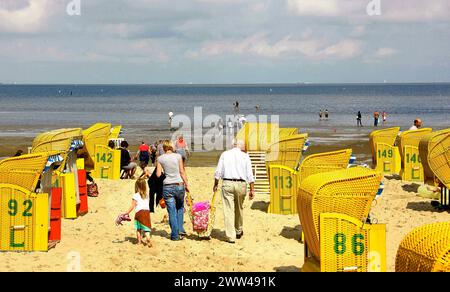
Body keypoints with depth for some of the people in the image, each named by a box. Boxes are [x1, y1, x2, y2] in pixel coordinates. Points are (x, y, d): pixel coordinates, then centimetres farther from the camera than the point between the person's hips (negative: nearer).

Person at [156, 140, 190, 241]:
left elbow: (158, 174, 0)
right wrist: (186, 184, 5)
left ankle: (175, 235, 4)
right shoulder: (178, 156, -1)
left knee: (172, 211, 4)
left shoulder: (160, 158, 0)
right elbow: (182, 172, -2)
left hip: (167, 186, 0)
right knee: (180, 208, 21)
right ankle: (180, 230, 12)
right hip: (179, 185, 0)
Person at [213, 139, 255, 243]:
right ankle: (238, 232, 35)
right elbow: (250, 175, -1)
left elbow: (218, 172, 4)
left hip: (227, 184, -1)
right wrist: (252, 190, 2)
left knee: (228, 210, -2)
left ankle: (231, 237, -6)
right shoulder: (245, 156, 5)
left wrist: (216, 185, 15)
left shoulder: (225, 154, 7)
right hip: (241, 184, 1)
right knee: (239, 208, 19)